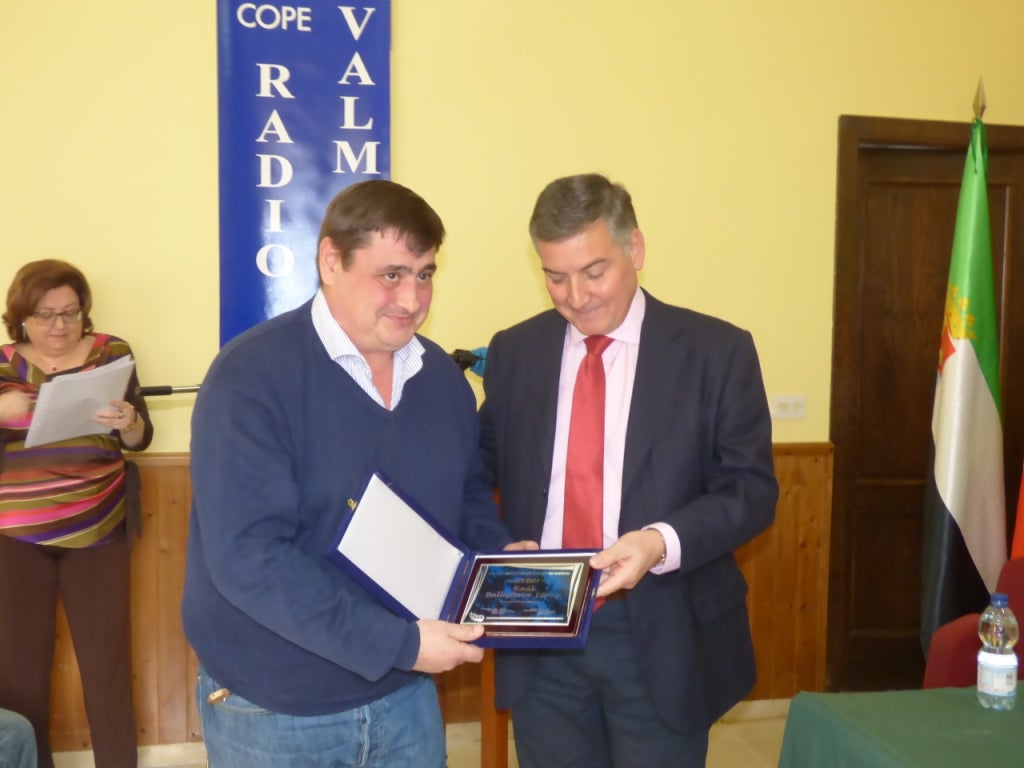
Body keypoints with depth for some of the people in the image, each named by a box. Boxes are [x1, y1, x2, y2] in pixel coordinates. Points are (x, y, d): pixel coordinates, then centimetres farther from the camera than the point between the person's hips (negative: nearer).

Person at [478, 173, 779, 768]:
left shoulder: (717, 350, -5)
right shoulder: (512, 352, 4)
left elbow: (753, 488, -7)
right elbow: (484, 469, 9)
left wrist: (663, 541, -24)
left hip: (662, 636, -2)